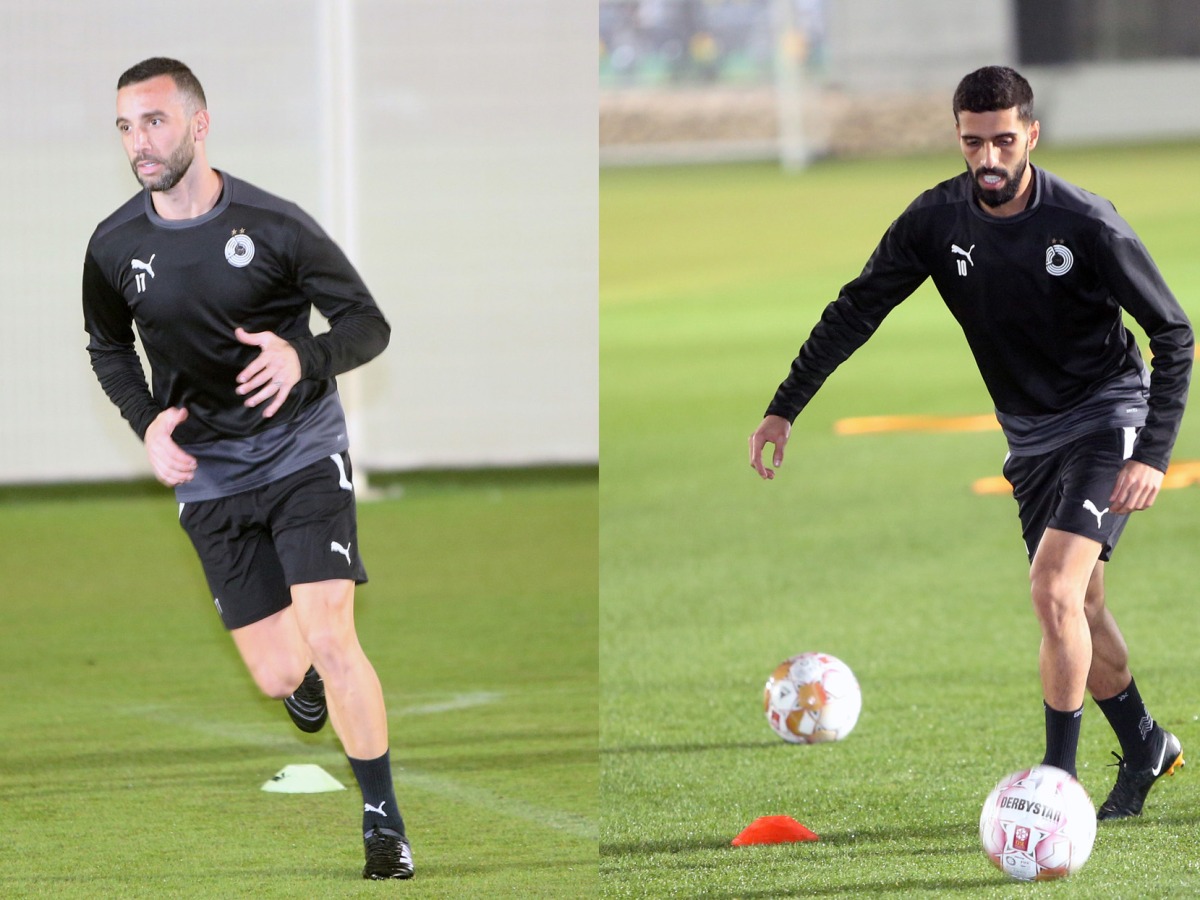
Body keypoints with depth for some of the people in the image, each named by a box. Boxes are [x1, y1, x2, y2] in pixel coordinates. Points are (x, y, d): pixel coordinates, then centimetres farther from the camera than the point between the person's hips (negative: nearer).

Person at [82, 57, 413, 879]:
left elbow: (369, 325, -6)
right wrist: (148, 422, -3)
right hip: (211, 474, 3)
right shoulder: (115, 248, -5)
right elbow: (108, 346, 16)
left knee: (330, 640, -17)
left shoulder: (274, 225, -14)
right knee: (278, 677, 1)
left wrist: (303, 358, -27)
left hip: (303, 450, -3)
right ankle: (309, 683, 41)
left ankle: (384, 821, -2)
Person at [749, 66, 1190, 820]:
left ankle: (1059, 781, -14)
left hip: (1107, 418, -6)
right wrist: (784, 409, -5)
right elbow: (857, 310, 0)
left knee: (1054, 591, -22)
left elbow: (1174, 334, -15)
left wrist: (1155, 455, -24)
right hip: (1031, 436, 6)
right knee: (1078, 611, 14)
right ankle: (1147, 749, 36)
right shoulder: (938, 218, -9)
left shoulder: (1086, 223, -22)